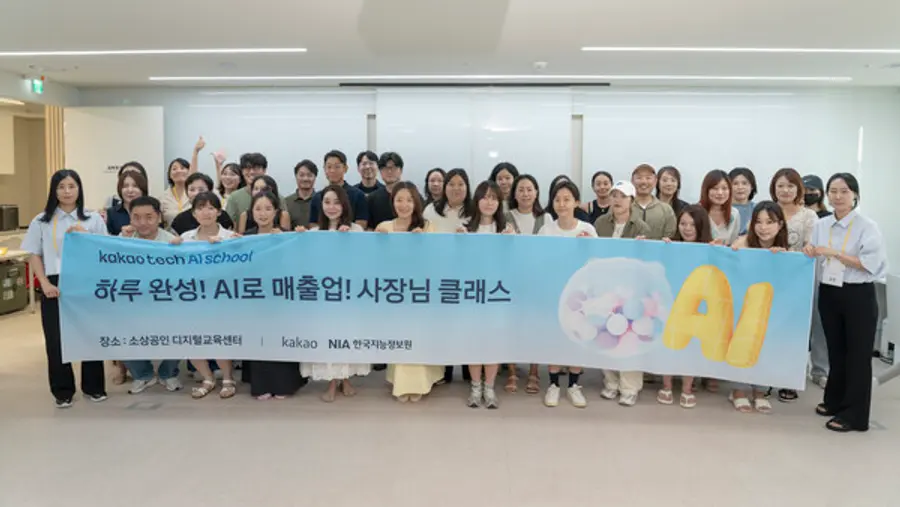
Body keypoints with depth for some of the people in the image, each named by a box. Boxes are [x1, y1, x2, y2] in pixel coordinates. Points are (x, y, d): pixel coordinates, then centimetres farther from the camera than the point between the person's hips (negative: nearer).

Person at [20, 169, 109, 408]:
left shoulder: (93, 219, 4)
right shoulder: (41, 221, 5)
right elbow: (34, 256, 5)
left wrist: (85, 238, -12)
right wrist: (45, 284, -7)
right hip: (55, 285, 0)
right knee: (56, 339, 4)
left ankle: (93, 386, 20)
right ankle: (63, 391, 18)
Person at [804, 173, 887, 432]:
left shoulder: (867, 226, -9)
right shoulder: (821, 226, 5)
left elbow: (870, 264, -19)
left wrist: (834, 253, -23)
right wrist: (810, 255, -7)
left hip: (858, 296, -5)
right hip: (829, 294, 5)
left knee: (857, 354, 2)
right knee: (835, 350, 16)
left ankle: (854, 414, 10)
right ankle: (835, 401, 30)